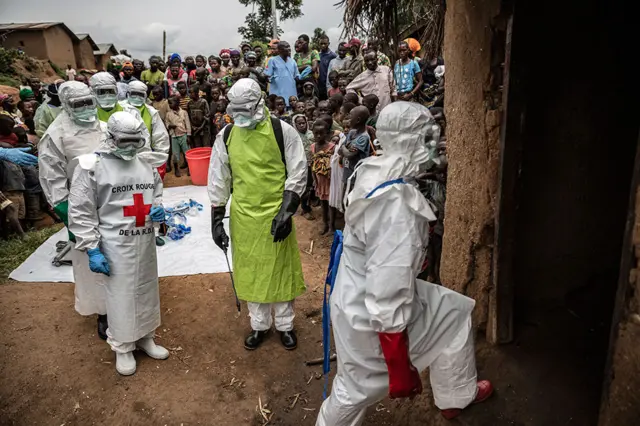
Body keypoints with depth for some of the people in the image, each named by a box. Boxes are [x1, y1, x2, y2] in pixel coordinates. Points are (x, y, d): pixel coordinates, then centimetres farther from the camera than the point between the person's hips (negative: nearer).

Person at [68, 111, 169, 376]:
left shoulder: (146, 164, 7)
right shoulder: (92, 165, -10)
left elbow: (157, 194, 21)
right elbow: (81, 212, -9)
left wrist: (158, 209, -2)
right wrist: (92, 250, -12)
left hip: (145, 241, 5)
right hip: (115, 245, -5)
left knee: (146, 291, 17)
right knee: (120, 296, 5)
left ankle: (145, 338, 37)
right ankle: (122, 347, 26)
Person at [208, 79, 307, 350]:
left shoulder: (282, 131, -8)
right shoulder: (226, 136, 2)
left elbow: (298, 173, -6)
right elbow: (218, 179, 7)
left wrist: (287, 211, -13)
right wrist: (216, 219, 4)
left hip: (275, 214, -3)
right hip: (243, 215, 3)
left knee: (280, 269, 10)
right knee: (250, 271, 13)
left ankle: (285, 325, 30)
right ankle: (259, 325, 34)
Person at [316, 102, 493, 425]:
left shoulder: (374, 174, -6)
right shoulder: (396, 204, -35)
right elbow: (388, 296, -34)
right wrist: (400, 368, -23)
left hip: (362, 294, 9)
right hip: (372, 314, -9)